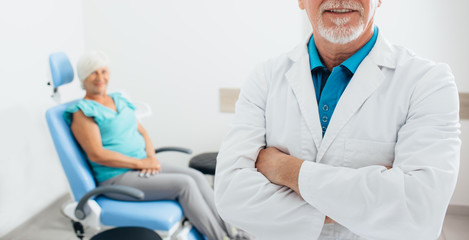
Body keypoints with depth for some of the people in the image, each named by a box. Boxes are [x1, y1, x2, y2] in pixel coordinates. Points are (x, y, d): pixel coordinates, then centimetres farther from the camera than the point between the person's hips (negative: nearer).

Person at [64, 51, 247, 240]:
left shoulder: (119, 100, 15)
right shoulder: (82, 112, -7)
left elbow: (142, 131, 17)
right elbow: (97, 154, -16)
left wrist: (151, 156, -4)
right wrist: (141, 163, -16)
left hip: (142, 166, 7)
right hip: (117, 178, -7)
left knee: (197, 176, -13)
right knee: (184, 184, -22)